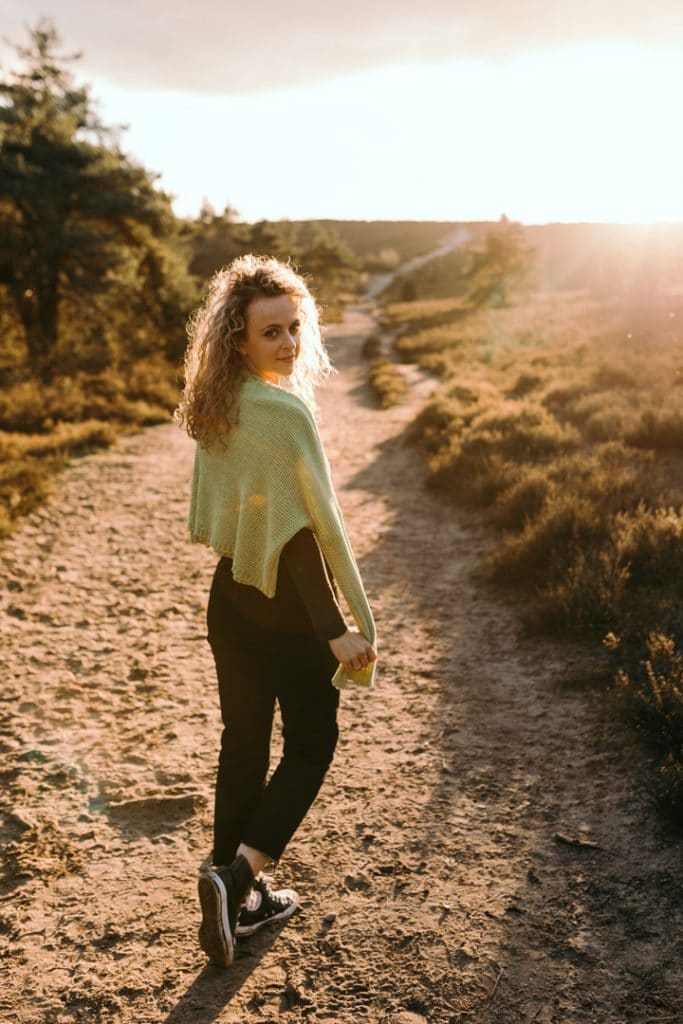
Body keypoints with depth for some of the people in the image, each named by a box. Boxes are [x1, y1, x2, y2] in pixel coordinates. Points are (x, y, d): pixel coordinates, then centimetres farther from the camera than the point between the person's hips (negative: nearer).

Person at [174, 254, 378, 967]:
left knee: (243, 739, 17)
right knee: (311, 743, 11)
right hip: (286, 605, -7)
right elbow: (306, 527, -23)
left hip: (229, 595, 8)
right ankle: (237, 874, 0)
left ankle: (240, 897, 30)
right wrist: (338, 628, -19)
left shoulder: (215, 407, 4)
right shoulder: (285, 411, -21)